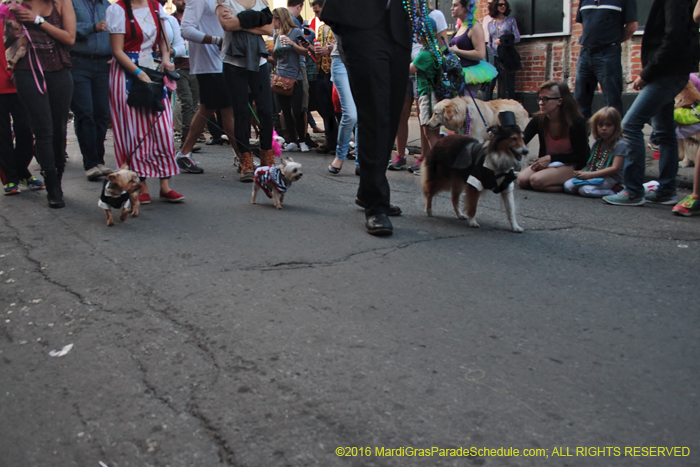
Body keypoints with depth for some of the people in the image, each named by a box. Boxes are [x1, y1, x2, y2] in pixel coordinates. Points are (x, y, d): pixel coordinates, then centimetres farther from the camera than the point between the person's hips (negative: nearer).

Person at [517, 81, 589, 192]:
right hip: (548, 162, 6)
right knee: (522, 180, -20)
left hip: (571, 166, -6)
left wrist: (551, 158, -16)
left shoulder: (576, 122, -17)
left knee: (536, 180, -29)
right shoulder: (539, 120, -5)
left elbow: (581, 156, -11)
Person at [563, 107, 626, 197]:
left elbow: (615, 168, -15)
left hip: (610, 178, -8)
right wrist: (582, 172, -4)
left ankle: (612, 192, -11)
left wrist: (590, 174, -18)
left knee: (585, 189, -33)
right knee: (568, 186, -13)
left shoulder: (620, 144, -7)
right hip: (594, 176, 8)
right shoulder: (597, 144, 17)